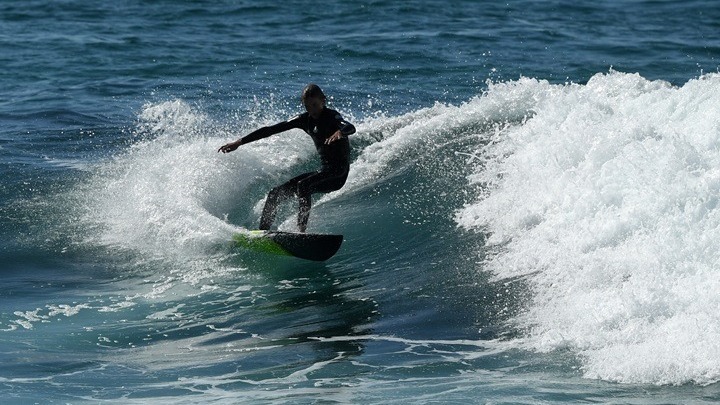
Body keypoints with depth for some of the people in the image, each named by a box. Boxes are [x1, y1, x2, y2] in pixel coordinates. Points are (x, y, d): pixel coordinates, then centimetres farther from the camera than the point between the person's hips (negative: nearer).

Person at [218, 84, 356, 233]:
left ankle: (301, 230, -38)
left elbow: (350, 128, -36)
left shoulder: (331, 117, -14)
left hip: (338, 173, -8)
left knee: (303, 186, -34)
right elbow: (271, 130, 7)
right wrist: (239, 142, 7)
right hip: (324, 171, 8)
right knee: (275, 194, 4)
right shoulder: (305, 119, 6)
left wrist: (339, 132, -60)